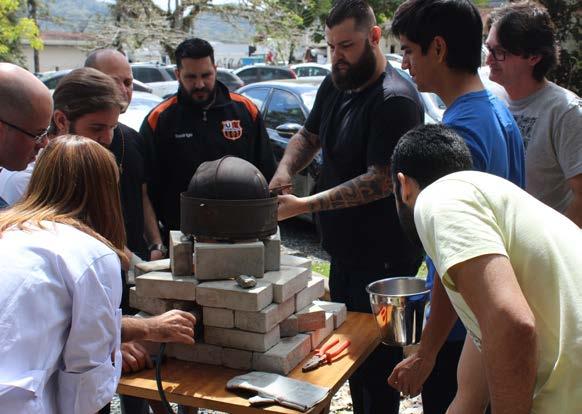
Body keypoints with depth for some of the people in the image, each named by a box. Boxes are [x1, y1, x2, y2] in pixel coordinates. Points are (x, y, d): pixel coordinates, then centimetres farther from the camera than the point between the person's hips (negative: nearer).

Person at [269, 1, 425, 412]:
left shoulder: (395, 98, -19)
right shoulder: (335, 85, 7)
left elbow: (380, 180, -23)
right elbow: (308, 137, 18)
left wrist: (304, 206, -25)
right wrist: (284, 171, -4)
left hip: (381, 259, -8)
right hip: (344, 251, 9)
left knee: (376, 363, 2)